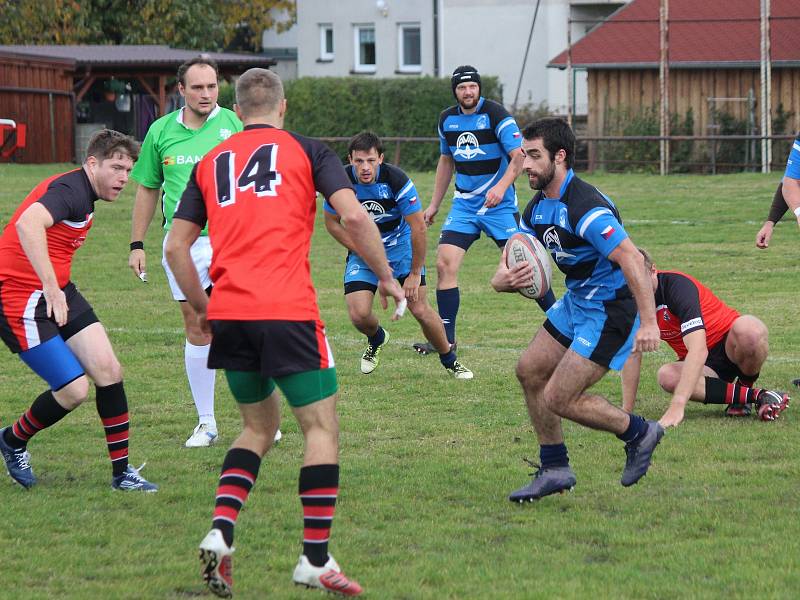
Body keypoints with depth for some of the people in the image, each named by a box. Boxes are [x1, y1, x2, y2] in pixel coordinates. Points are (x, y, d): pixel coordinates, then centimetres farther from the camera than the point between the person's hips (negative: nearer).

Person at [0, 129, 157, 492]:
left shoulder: (83, 195, 14)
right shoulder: (70, 190, -18)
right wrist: (51, 288, -39)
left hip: (56, 292, 10)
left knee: (107, 370, -2)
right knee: (74, 389, -11)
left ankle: (122, 472, 6)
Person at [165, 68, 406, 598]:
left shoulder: (211, 162, 19)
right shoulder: (306, 151, 8)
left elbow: (176, 246, 16)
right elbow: (353, 216, -5)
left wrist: (203, 307, 25)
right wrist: (386, 277, 7)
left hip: (229, 314, 5)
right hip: (287, 311, -5)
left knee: (260, 424, 21)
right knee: (322, 426, 5)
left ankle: (220, 533, 2)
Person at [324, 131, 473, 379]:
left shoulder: (396, 180, -27)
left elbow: (418, 228, -21)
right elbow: (331, 222, -4)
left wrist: (415, 273, -17)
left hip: (401, 247, -2)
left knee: (420, 309, -10)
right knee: (359, 315, -13)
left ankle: (450, 360, 15)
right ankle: (377, 339, 25)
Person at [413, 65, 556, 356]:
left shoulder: (496, 115, -11)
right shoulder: (447, 119, 7)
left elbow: (519, 156, -17)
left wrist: (501, 186, -33)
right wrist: (434, 205, 21)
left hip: (499, 205, -5)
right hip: (464, 204, 5)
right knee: (445, 264, -9)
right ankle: (445, 337, -3)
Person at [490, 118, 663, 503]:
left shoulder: (584, 207, -26)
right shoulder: (539, 207, 5)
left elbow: (631, 258, -34)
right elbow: (506, 270, 7)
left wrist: (649, 322, -40)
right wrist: (504, 279, -18)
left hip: (612, 310, -10)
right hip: (576, 301, 10)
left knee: (557, 398, -10)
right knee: (530, 371, 12)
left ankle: (639, 433, 11)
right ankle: (555, 470, 21)